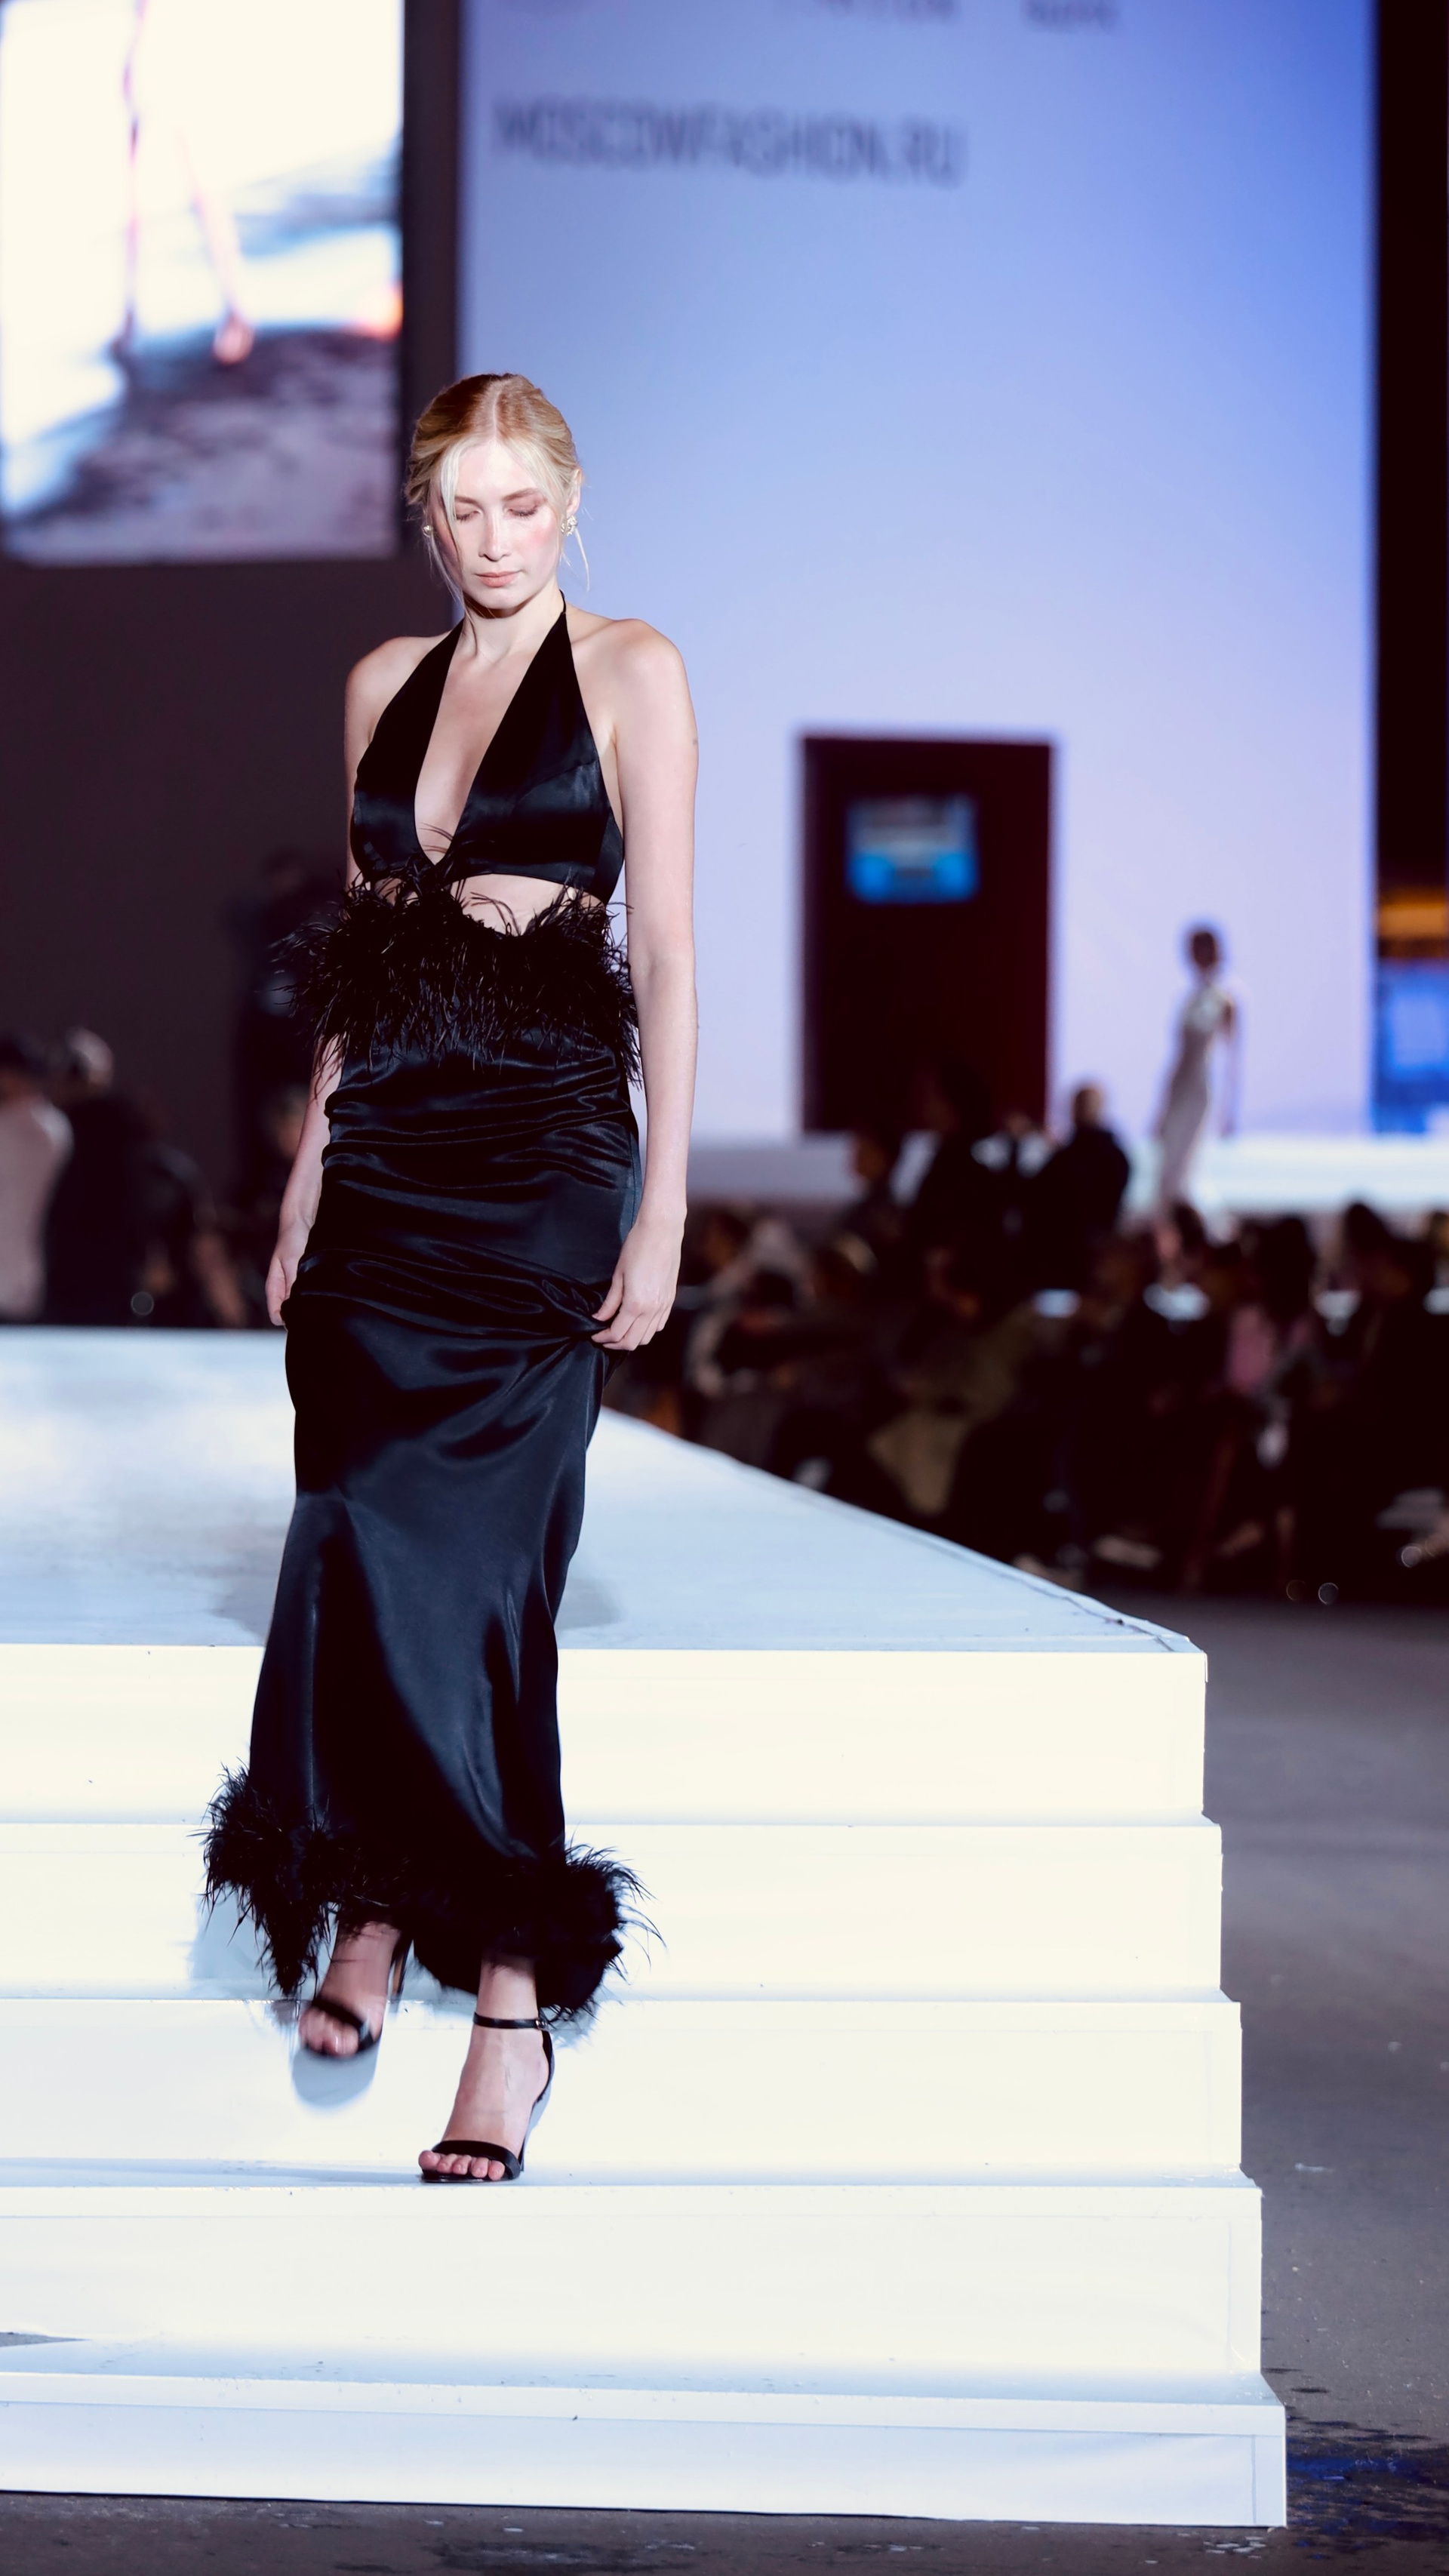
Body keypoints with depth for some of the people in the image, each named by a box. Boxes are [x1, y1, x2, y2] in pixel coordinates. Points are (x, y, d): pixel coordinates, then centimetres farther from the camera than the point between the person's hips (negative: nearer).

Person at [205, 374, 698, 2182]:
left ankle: (509, 1991, -7)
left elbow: (668, 952, -4)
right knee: (366, 1540, -6)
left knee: (458, 1551, -11)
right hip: (386, 1155, 5)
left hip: (544, 1151, -5)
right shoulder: (385, 685, 15)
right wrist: (310, 1174, 13)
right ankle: (376, 1903, 1)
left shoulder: (629, 674, 0)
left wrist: (661, 1209, -10)